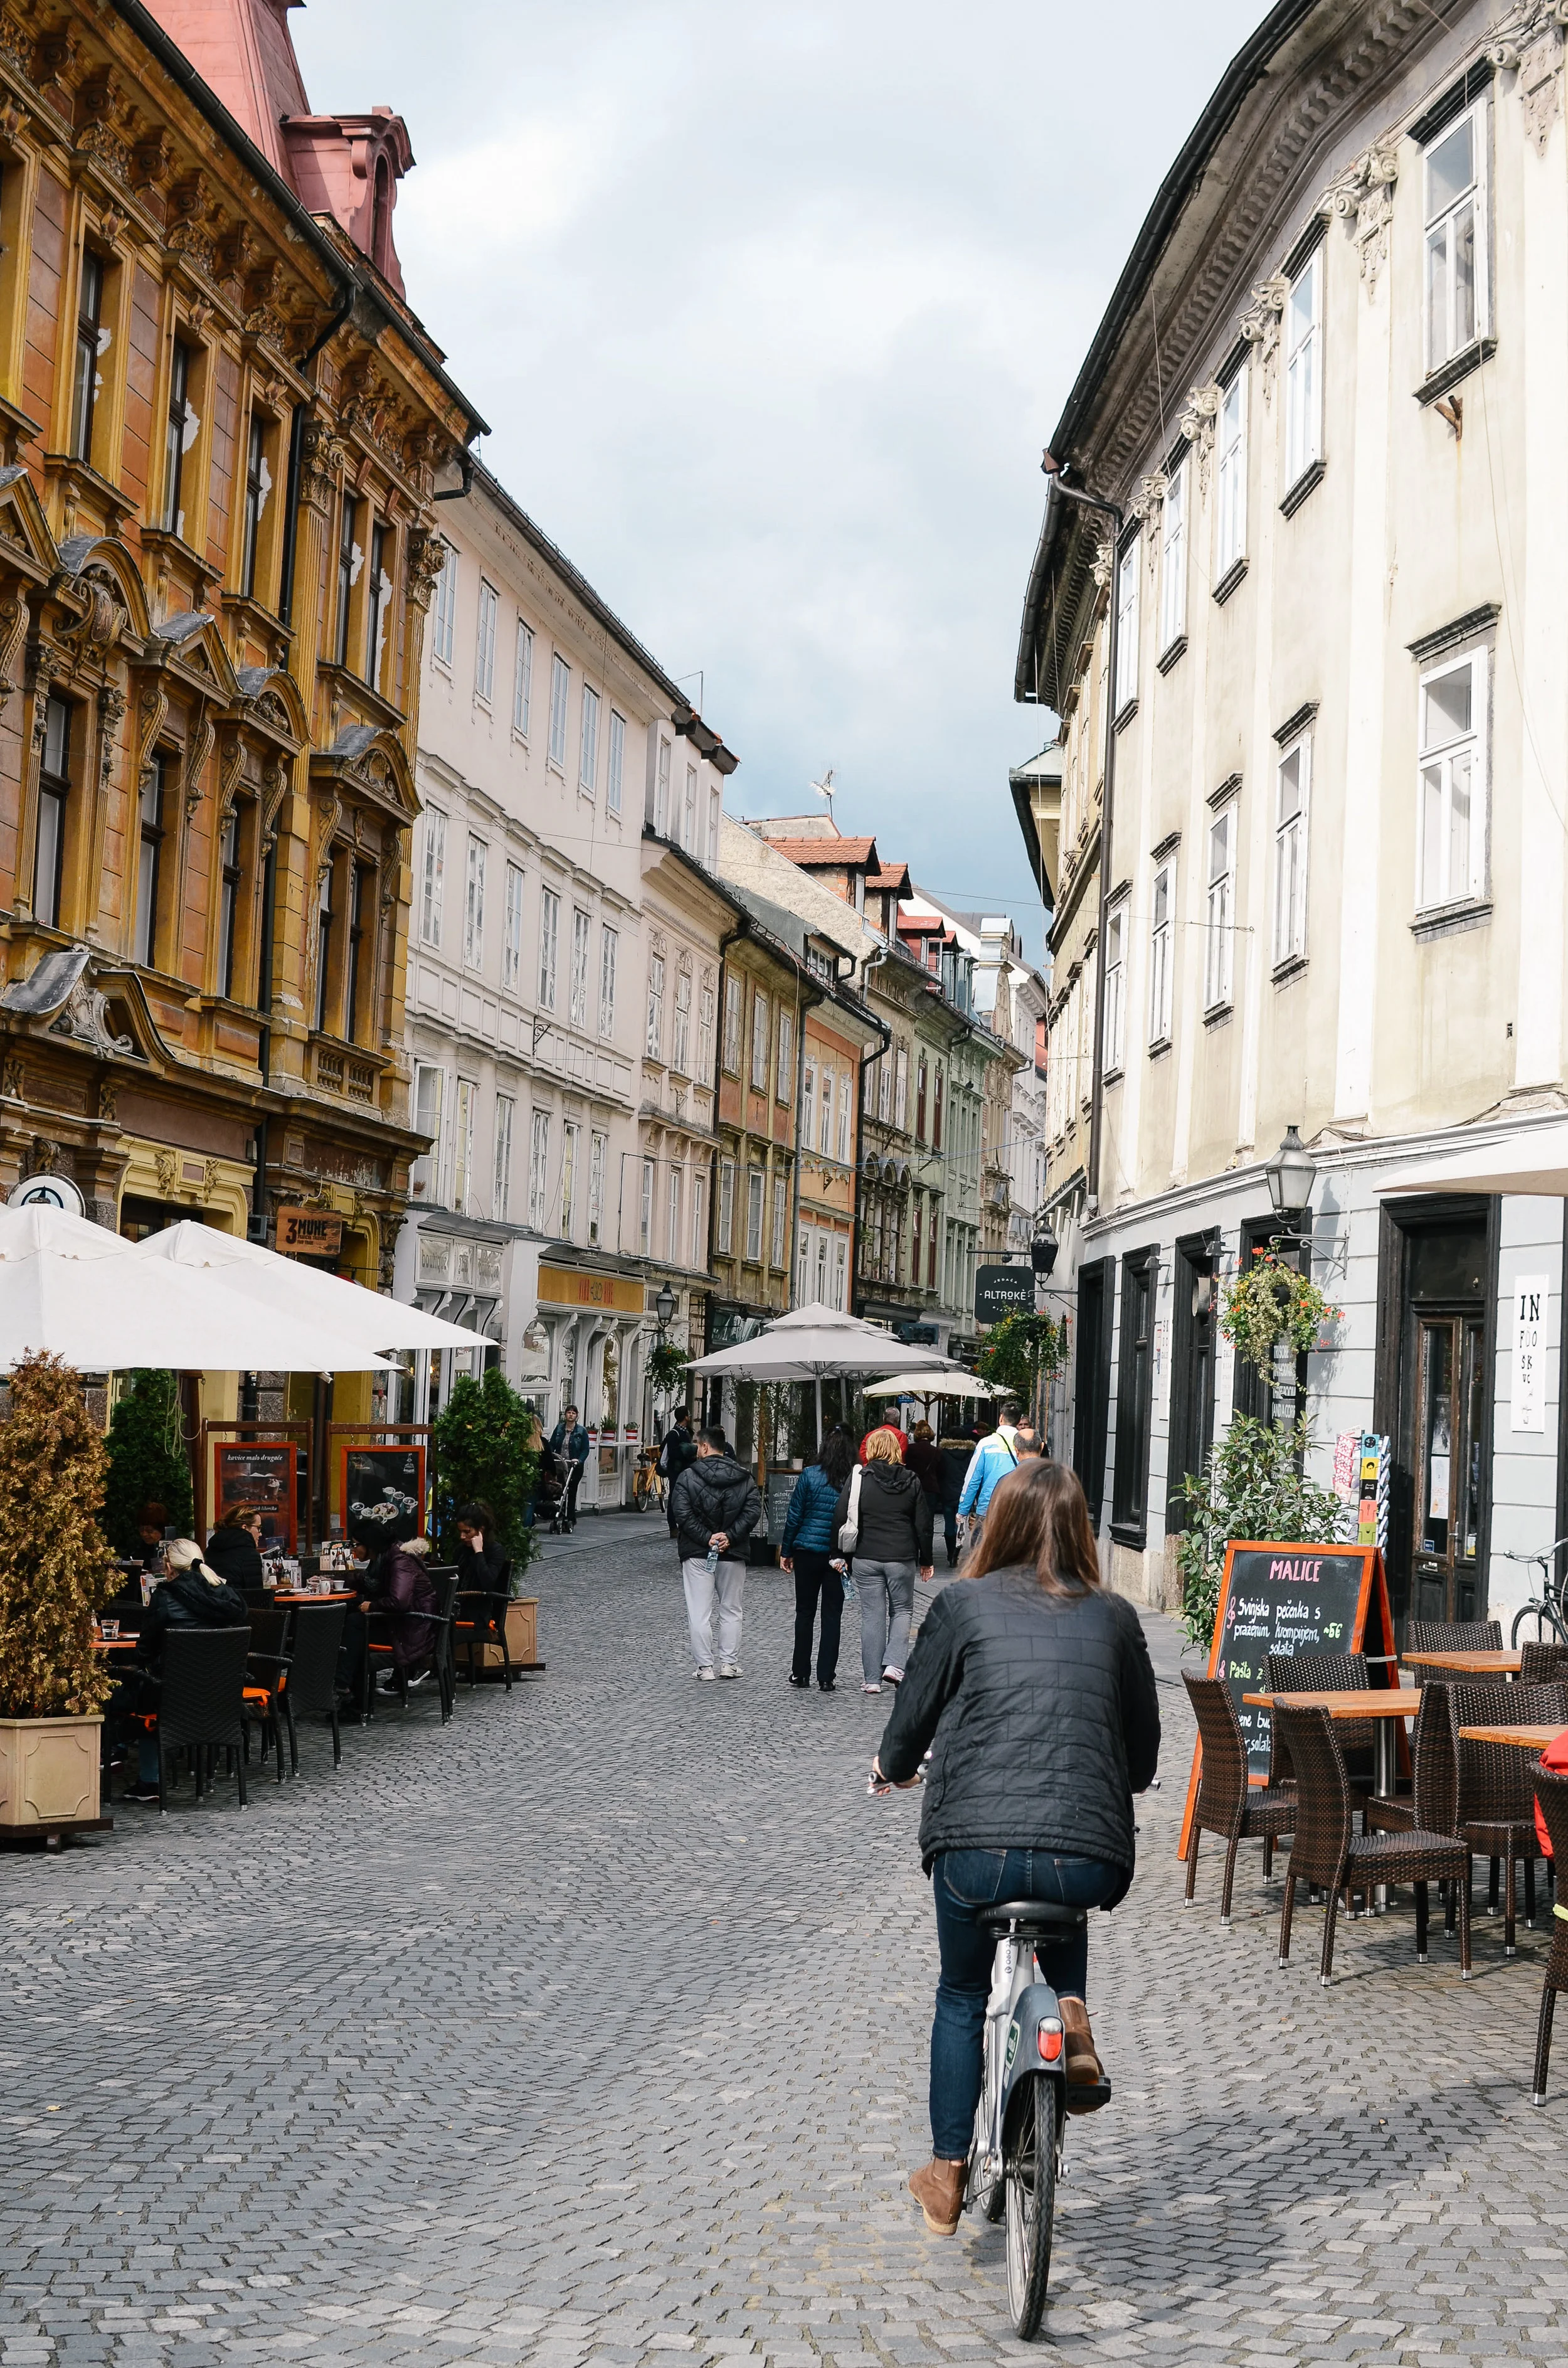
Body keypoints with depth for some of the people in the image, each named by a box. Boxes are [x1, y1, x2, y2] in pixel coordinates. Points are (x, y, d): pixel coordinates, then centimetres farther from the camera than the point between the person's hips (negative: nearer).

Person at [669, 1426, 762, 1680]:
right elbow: (753, 1510, -7)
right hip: (733, 1554, 3)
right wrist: (730, 1536, -12)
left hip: (697, 1554, -3)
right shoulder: (744, 1478, 4)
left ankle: (703, 1666, 0)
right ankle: (729, 1664, 13)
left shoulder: (688, 1477, -6)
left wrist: (706, 1538, -15)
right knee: (731, 1611, 14)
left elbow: (682, 1514, -15)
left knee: (699, 1613, 2)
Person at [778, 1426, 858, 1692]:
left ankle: (800, 1673, 16)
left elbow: (794, 1517, -5)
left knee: (805, 1613, 11)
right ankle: (826, 1677, 5)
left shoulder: (810, 1476, -7)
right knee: (832, 1615, 6)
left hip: (807, 1552, 0)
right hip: (839, 1557, 0)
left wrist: (786, 1551, 4)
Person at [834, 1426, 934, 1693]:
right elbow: (923, 1524, 4)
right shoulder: (911, 1481, 2)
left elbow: (841, 1518, -6)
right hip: (902, 1559, 0)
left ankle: (871, 1679, 7)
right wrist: (926, 1560, 13)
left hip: (866, 1558, 0)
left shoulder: (858, 1479, -3)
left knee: (872, 1615, 6)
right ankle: (894, 1664, -3)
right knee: (902, 1610, 16)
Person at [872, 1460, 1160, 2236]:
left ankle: (946, 2177, 28)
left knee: (962, 1997, 24)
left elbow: (914, 1718, 10)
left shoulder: (963, 1605, 5)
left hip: (975, 1847, -2)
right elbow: (1144, 1754, 18)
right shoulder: (1114, 1617, 12)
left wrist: (893, 1767, 33)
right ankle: (1072, 2015, 14)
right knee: (1064, 1908, 38)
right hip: (1091, 1856, 2)